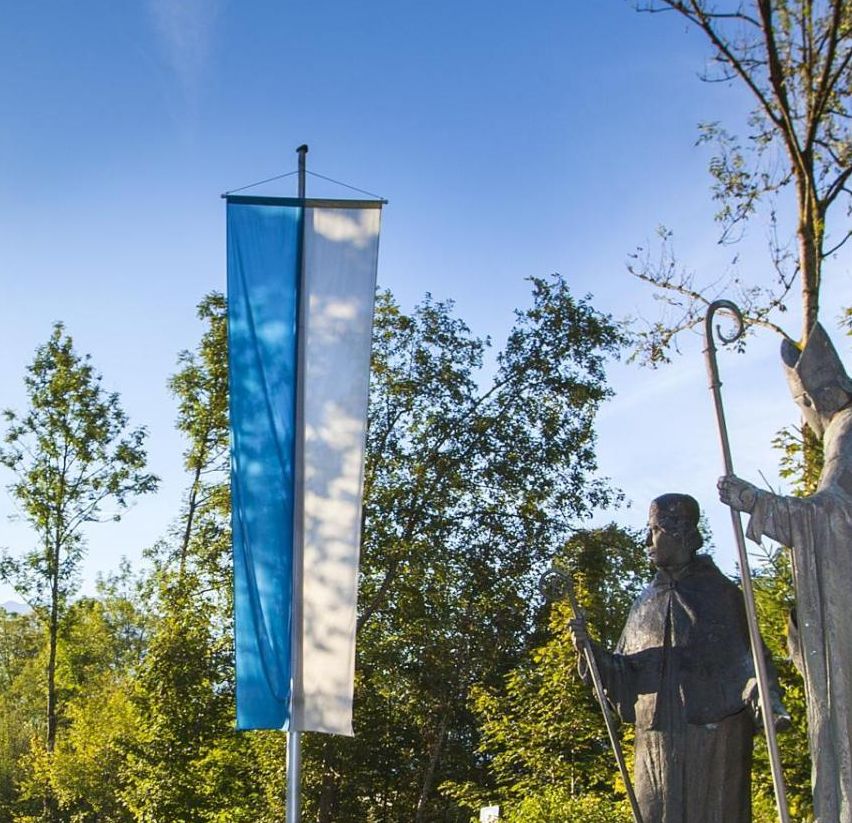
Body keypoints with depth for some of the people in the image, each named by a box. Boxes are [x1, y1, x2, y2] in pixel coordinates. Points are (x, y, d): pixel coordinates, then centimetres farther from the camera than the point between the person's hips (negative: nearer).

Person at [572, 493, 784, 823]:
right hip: (655, 743, 4)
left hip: (714, 740, -4)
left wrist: (761, 693, -26)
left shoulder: (722, 594, 3)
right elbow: (624, 676, 15)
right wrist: (591, 650, -1)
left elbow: (749, 657, -6)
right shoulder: (645, 604, 16)